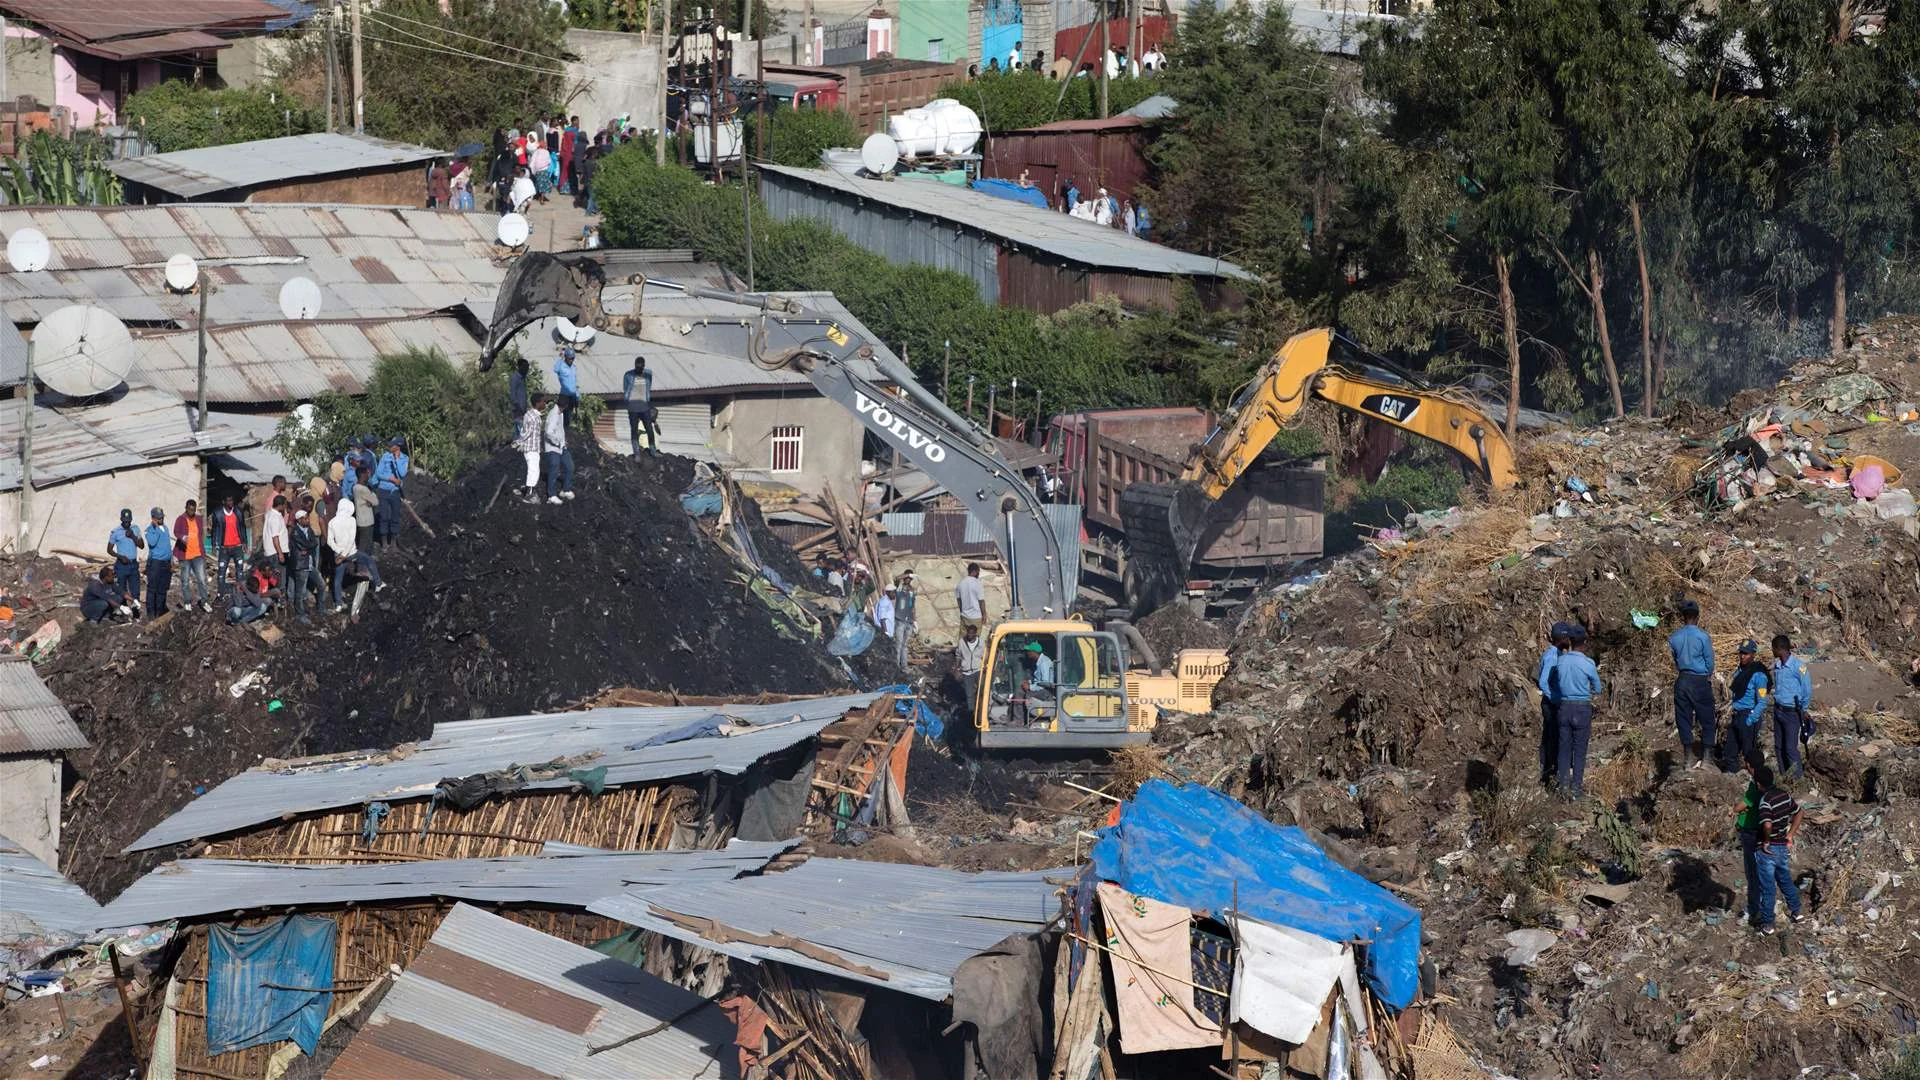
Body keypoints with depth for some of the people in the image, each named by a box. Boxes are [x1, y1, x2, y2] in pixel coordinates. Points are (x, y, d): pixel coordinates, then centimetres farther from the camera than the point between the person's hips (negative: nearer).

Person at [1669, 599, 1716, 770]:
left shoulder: (1674, 638, 0)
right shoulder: (1703, 637, -11)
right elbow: (1710, 661, -3)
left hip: (1682, 680, 3)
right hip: (1700, 682, -3)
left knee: (1683, 720, 8)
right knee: (1706, 720, 8)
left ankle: (1688, 758, 9)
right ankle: (1705, 758, 8)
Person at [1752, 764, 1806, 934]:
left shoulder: (1765, 801, -25)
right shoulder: (1784, 794, -2)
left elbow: (1767, 825, -40)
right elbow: (1798, 813, 11)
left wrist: (1766, 841, -23)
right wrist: (1790, 835, 13)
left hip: (1767, 850, -7)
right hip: (1784, 848, 7)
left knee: (1767, 888, 6)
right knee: (1786, 880, 27)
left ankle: (1767, 924, 15)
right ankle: (1797, 911, 41)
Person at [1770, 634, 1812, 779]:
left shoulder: (1798, 666, -18)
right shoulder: (1777, 665, 4)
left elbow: (1807, 690, -10)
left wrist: (1803, 710, -1)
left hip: (1792, 712, -7)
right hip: (1778, 710, 7)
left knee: (1791, 747, -5)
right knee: (1779, 746, 11)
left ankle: (1798, 777, 6)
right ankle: (1784, 776, 21)